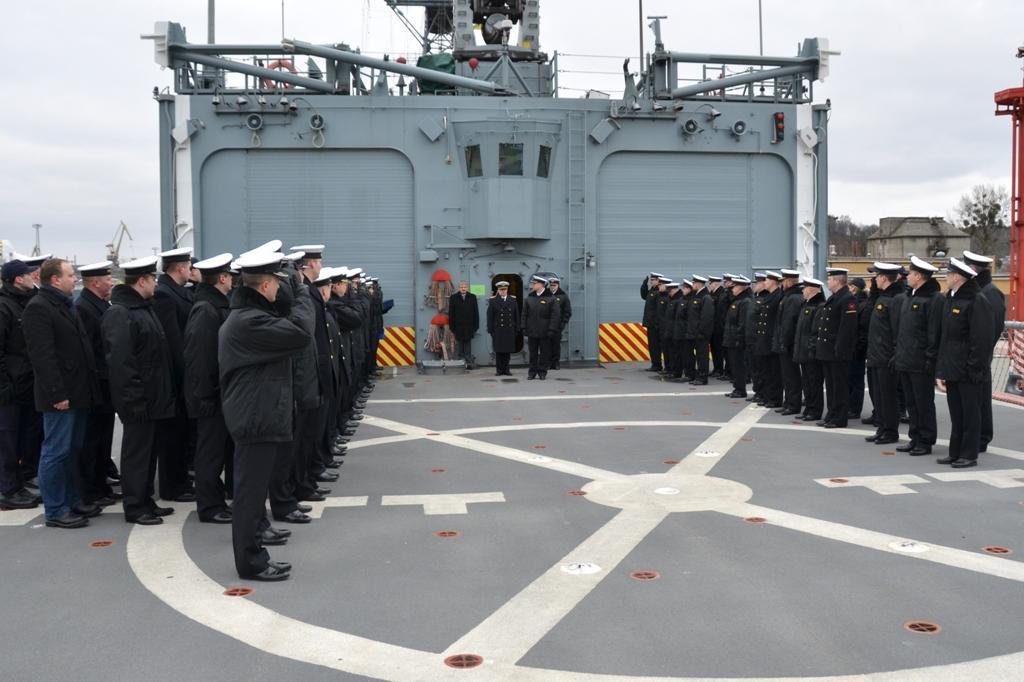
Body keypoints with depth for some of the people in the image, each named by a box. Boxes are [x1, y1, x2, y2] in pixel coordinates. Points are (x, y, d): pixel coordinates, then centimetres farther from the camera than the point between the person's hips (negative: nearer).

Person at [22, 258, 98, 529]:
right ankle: (55, 511, 5)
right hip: (60, 395, -9)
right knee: (56, 452, -2)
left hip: (77, 392, 9)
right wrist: (57, 393, -23)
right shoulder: (38, 308, -13)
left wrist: (88, 387, 15)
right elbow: (43, 356, -20)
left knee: (72, 450, 16)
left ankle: (72, 501, 25)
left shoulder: (66, 305, 17)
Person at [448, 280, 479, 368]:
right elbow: (451, 314, 3)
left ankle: (469, 363, 6)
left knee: (468, 347, 5)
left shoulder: (472, 297, 6)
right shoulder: (453, 297, 4)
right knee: (459, 348, 3)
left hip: (469, 328, 1)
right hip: (458, 327, -1)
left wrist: (475, 326, -1)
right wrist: (452, 327, -3)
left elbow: (476, 313, 5)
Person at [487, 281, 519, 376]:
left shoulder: (513, 300, 9)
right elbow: (490, 317, 1)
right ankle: (499, 370, 8)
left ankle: (506, 369, 12)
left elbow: (516, 316, 9)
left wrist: (517, 329, 5)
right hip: (498, 330, -2)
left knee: (508, 351, 4)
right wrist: (490, 330, -4)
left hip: (510, 330, 2)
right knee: (498, 351, 1)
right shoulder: (493, 301, 3)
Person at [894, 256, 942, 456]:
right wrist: (898, 353, 15)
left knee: (924, 404, 0)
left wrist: (930, 359, -18)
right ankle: (915, 439, 21)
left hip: (921, 363, -8)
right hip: (905, 362, 9)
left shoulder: (934, 299, -12)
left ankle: (926, 442, 8)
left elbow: (934, 333, -16)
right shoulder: (908, 297, 15)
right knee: (911, 403, 13)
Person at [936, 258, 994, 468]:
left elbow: (982, 339, -16)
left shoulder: (977, 301, -12)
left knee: (970, 413, 1)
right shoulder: (950, 300, 13)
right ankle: (955, 453, 20)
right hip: (952, 369, 8)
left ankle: (969, 455, 8)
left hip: (968, 371, -8)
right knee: (956, 413, 13)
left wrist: (975, 369, -18)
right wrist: (941, 370, 13)